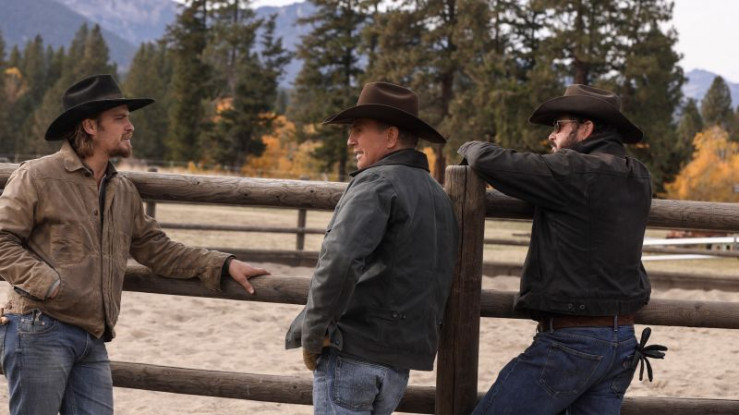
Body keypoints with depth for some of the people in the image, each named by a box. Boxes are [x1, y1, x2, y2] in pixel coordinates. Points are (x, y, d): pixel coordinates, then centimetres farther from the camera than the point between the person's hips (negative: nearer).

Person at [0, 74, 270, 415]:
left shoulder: (123, 192, 17)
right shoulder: (37, 176, -4)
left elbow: (157, 250, 20)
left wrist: (223, 265, 11)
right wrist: (47, 284, -19)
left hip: (93, 340, 7)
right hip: (40, 331, -6)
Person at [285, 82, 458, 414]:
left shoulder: (377, 182, -11)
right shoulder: (438, 195, 16)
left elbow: (339, 259, -26)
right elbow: (437, 280, 21)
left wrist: (313, 334, -16)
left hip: (352, 351, -8)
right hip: (401, 359, 8)